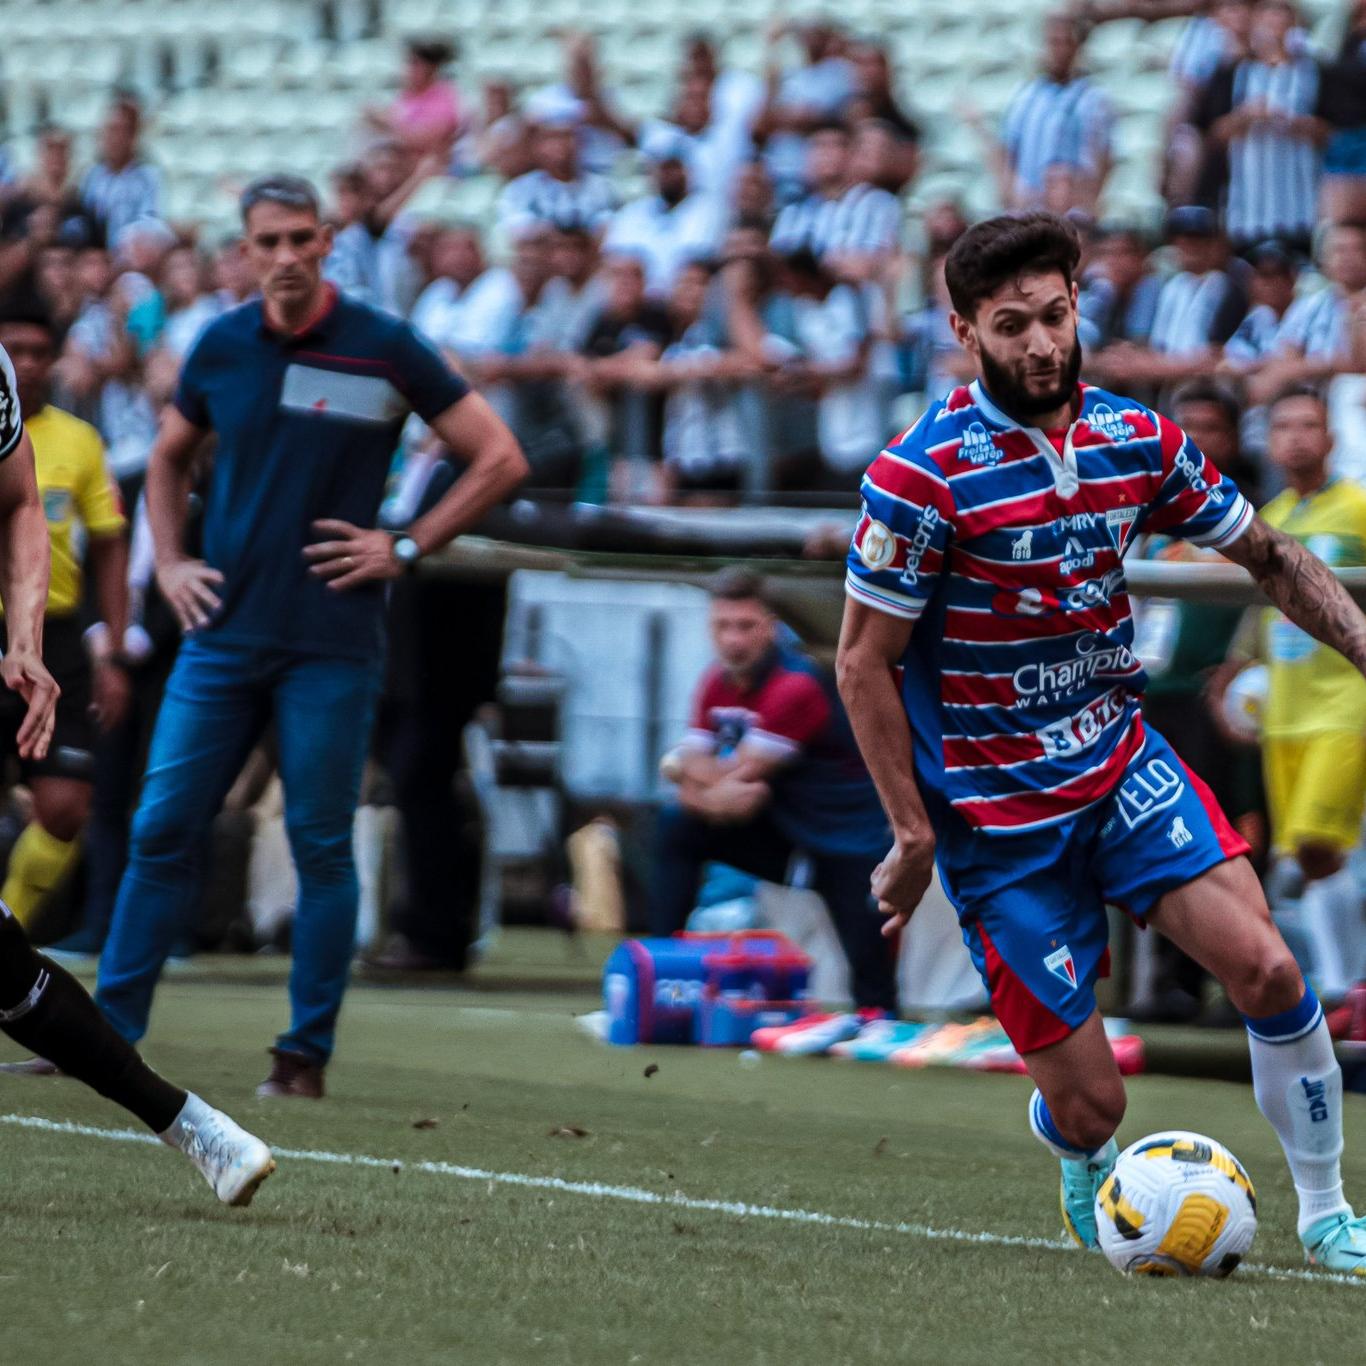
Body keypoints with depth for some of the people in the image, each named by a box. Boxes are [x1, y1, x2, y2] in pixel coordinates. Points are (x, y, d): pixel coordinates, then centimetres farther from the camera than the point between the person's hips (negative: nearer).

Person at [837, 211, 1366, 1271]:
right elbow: (863, 664, -11)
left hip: (1121, 762, 4)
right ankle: (1084, 1166, 35)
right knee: (1090, 1107, -4)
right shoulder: (925, 477, -17)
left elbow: (1270, 557, 12)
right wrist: (915, 835, -10)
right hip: (993, 814, -4)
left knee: (1265, 967, -19)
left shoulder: (1138, 441, -2)